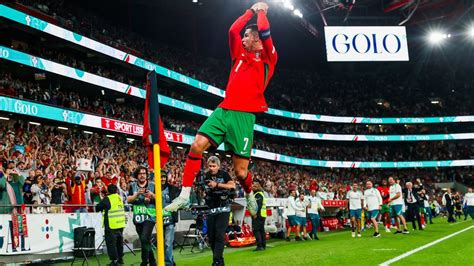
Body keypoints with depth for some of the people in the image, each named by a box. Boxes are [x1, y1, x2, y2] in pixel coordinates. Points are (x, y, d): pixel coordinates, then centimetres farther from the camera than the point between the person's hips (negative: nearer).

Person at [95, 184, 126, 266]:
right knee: (119, 242, 18)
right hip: (121, 225, 7)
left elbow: (97, 208, -5)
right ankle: (120, 258, 26)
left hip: (111, 226, -7)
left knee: (111, 243, -2)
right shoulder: (119, 198, 9)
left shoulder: (107, 199, -11)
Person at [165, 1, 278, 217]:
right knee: (197, 146, -15)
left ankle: (249, 195, 29)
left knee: (240, 170, -4)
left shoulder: (268, 58, 6)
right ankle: (184, 195, -8)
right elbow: (233, 30, 16)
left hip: (244, 116, -5)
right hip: (224, 110, 5)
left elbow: (264, 31, -6)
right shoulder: (240, 54, 21)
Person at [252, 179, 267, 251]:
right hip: (262, 215, 11)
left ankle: (259, 246, -15)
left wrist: (256, 214, -24)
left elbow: (259, 205, -23)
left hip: (258, 215, -11)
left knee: (256, 230, -11)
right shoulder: (261, 193, 21)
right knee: (261, 230, 13)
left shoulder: (258, 194, -12)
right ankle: (263, 245, 17)